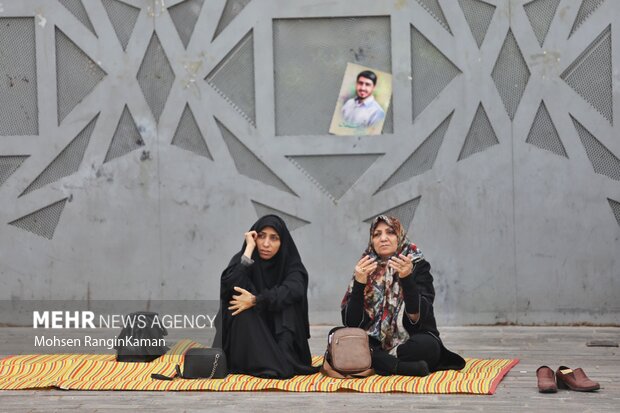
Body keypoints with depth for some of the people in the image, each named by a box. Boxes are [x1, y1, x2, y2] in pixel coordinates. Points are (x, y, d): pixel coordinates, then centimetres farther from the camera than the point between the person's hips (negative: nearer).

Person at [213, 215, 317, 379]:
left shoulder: (291, 264, -4)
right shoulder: (242, 259, -5)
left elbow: (294, 290, -27)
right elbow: (228, 287, -27)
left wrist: (256, 301, -35)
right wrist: (249, 249, -24)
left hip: (279, 337, 0)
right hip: (246, 339, 0)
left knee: (287, 301, -23)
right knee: (242, 304, -28)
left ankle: (284, 360, -31)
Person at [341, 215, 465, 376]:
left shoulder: (418, 266, -1)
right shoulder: (366, 269, 5)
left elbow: (417, 316, -16)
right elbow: (351, 323, -5)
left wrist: (406, 279, -29)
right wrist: (359, 283, -19)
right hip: (374, 344, 2)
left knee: (426, 345, -35)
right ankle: (409, 368, -28)